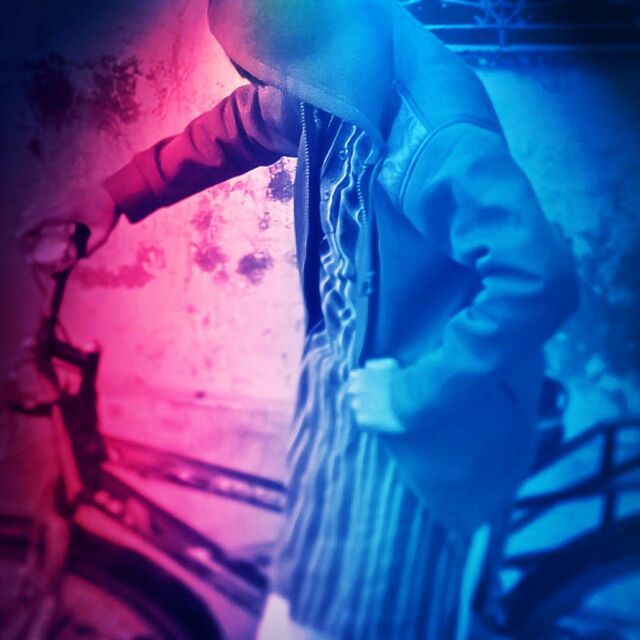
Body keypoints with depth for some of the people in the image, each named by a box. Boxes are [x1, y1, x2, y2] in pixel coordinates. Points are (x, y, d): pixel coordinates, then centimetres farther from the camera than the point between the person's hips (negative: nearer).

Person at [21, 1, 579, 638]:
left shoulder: (445, 142, -31)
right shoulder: (335, 90, -7)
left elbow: (539, 281, -37)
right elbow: (233, 128, 10)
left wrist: (415, 394, -27)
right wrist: (114, 194, 15)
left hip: (413, 432, -7)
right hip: (336, 387, 7)